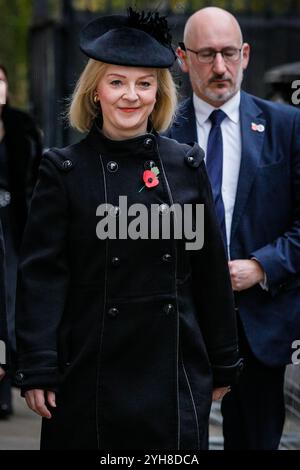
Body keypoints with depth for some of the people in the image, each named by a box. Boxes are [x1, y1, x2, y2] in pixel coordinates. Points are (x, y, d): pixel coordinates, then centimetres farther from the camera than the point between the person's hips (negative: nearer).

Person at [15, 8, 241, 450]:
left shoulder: (187, 165, 5)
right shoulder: (64, 169, -2)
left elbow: (210, 269, 9)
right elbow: (42, 274, -5)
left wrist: (223, 363, 10)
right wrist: (38, 369, -11)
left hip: (176, 373, 2)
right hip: (90, 374, -2)